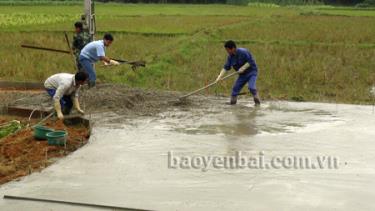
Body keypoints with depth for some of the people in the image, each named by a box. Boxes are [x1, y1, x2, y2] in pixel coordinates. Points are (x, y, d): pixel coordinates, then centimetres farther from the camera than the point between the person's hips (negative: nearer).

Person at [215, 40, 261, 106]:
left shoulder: (243, 52, -23)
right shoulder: (230, 57, -2)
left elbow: (251, 61, -20)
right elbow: (226, 67, -3)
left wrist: (243, 68, -29)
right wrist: (220, 76, -14)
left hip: (251, 72, -7)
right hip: (242, 74, 7)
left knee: (251, 87, -24)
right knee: (235, 88, 2)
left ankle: (257, 102, -10)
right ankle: (232, 103, 15)